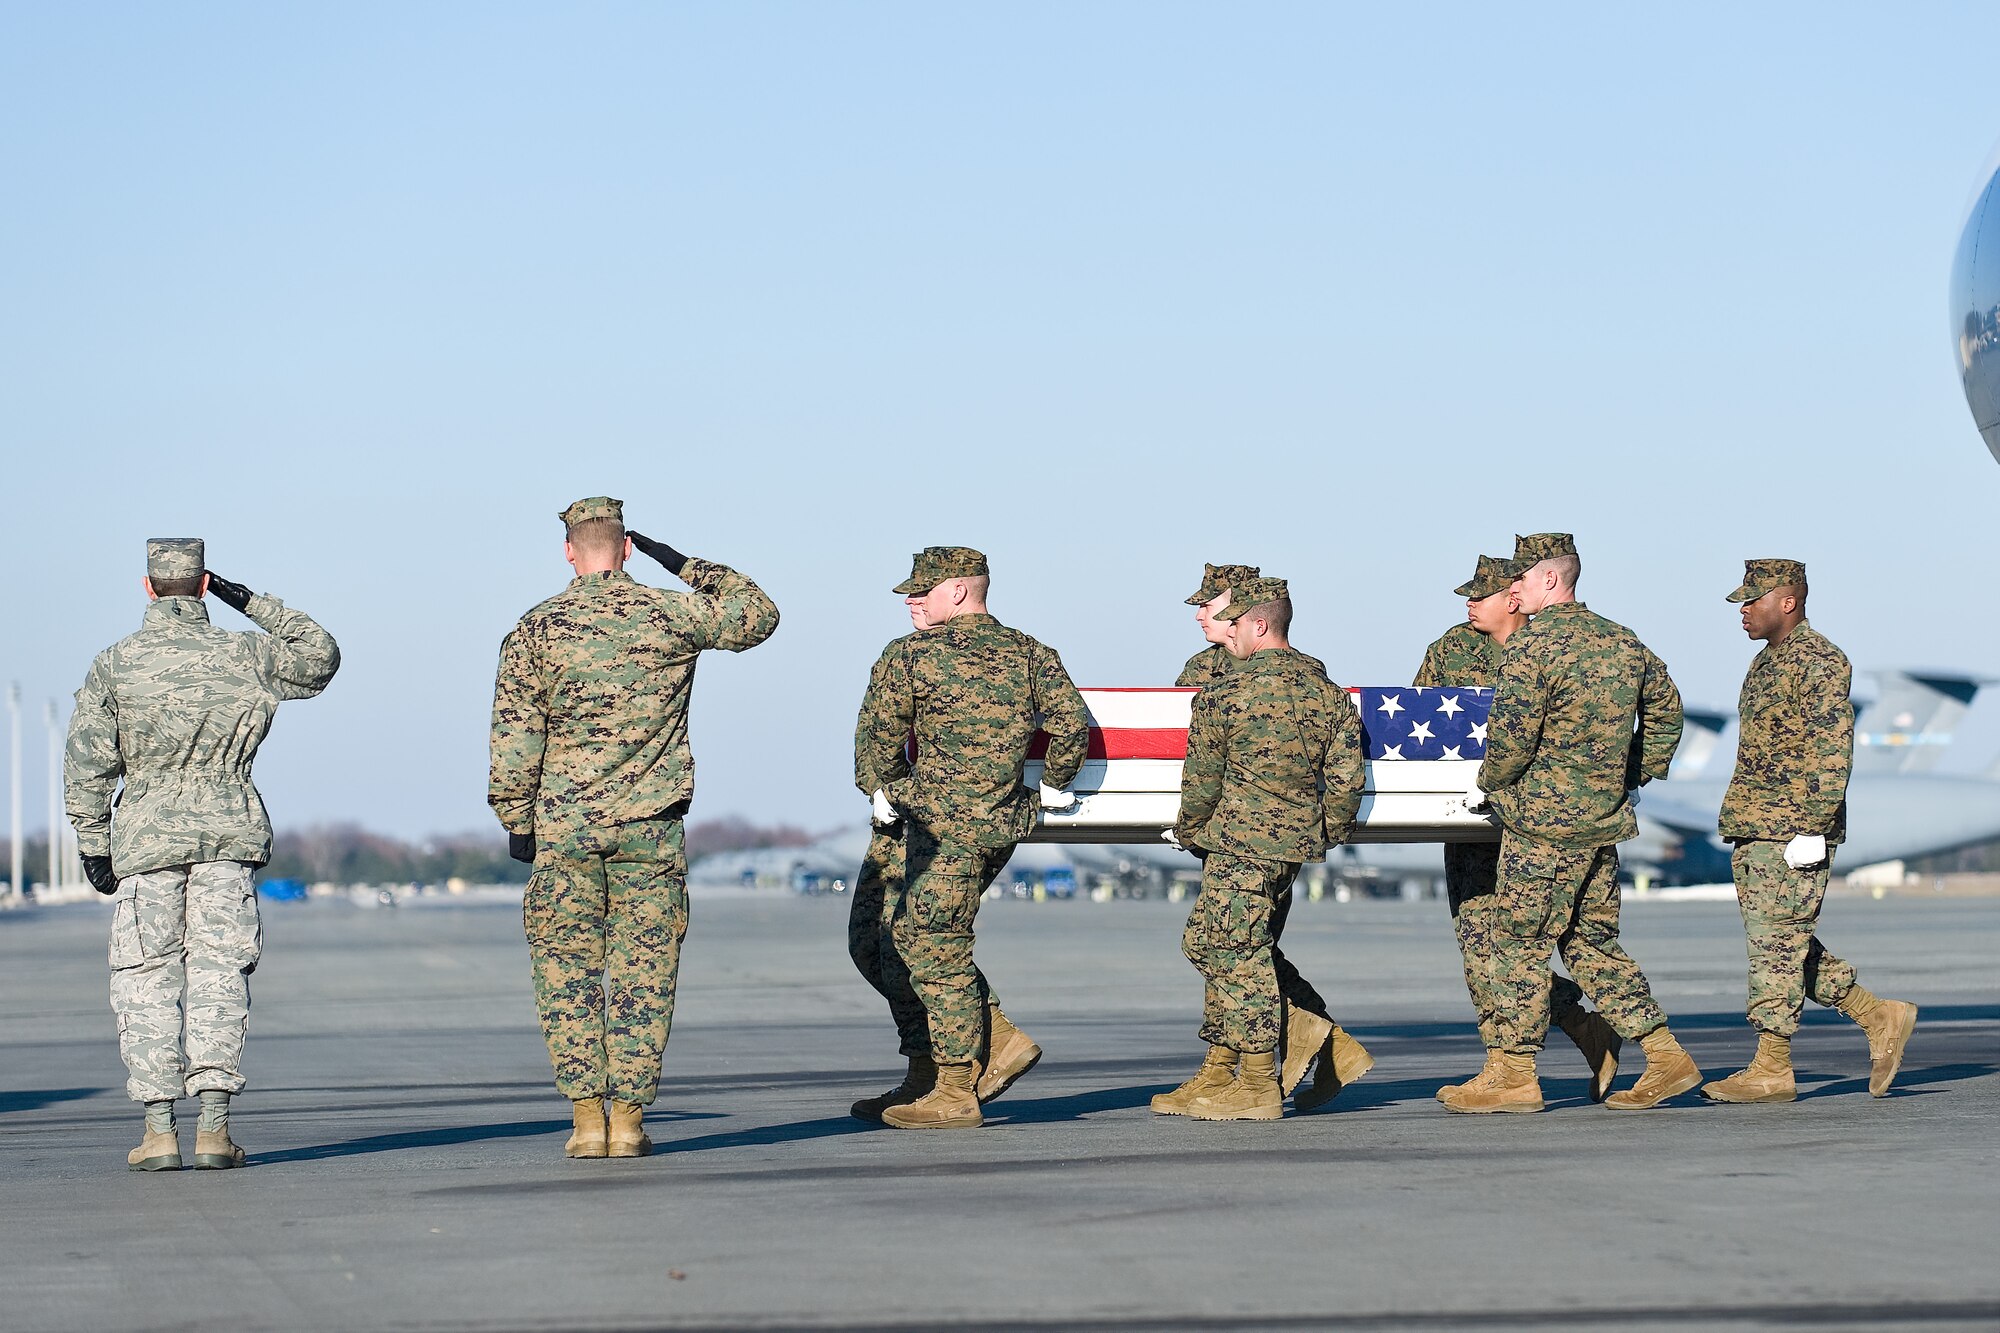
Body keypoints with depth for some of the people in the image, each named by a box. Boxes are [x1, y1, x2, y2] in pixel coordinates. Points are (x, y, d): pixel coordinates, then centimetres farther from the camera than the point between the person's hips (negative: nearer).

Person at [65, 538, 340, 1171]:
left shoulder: (114, 663, -1)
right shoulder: (243, 655, 1)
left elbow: (87, 765, -1)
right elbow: (321, 655, 19)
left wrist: (92, 845, 6)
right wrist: (253, 602, 17)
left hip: (146, 837, -1)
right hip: (227, 834, 1)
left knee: (146, 980, 4)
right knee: (218, 975, 2)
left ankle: (160, 1130, -3)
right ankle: (213, 1128, -5)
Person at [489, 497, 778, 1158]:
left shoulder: (536, 628, -1)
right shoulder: (672, 615, 0)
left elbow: (515, 737, -3)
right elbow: (759, 614, 17)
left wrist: (516, 823, 4)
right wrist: (688, 567, 19)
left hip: (563, 824, 0)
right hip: (651, 824, 0)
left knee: (567, 974, 6)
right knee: (642, 977, 4)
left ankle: (586, 1117, 0)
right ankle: (628, 1118, 2)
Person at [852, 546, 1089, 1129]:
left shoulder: (909, 656, -7)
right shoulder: (1028, 653, 8)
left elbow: (876, 733, -1)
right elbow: (1072, 721, 2)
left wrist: (884, 792, 16)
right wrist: (1051, 788, 16)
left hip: (944, 826, -8)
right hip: (1005, 822, 8)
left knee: (935, 951, -1)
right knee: (907, 940, 18)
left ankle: (955, 1094, 0)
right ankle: (1002, 1043, 13)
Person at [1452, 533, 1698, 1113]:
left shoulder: (1533, 642, -13)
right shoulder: (1621, 640, 12)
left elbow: (1512, 733, -19)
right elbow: (1665, 706, 23)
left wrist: (1491, 780, -1)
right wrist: (1633, 776, 26)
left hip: (1544, 816, -8)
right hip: (1605, 816, 8)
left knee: (1520, 940, 0)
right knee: (1592, 939, 14)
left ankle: (1512, 1072, 2)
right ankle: (1665, 1056, 10)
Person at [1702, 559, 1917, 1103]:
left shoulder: (1818, 662, -11)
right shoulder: (1767, 661, 19)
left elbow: (1833, 754, -17)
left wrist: (1811, 829, -21)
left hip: (1793, 832, -10)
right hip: (1755, 832, 10)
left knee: (1777, 945, -8)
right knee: (1778, 945, 10)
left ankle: (1772, 1070, -5)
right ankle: (1880, 1019, 17)